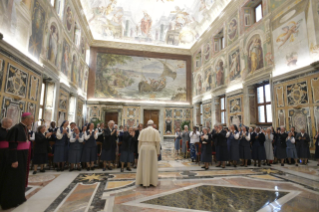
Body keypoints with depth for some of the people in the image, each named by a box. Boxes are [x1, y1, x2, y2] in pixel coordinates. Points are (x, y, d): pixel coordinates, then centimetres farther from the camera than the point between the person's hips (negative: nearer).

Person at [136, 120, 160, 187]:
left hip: (143, 149, 2)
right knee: (152, 166, 7)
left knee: (143, 165, 9)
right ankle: (152, 182, 12)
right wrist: (158, 152, 2)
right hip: (152, 150, -2)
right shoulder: (156, 131, -2)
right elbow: (157, 142, -5)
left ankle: (143, 181, 14)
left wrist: (139, 151, 8)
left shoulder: (142, 131, 4)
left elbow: (140, 142, 2)